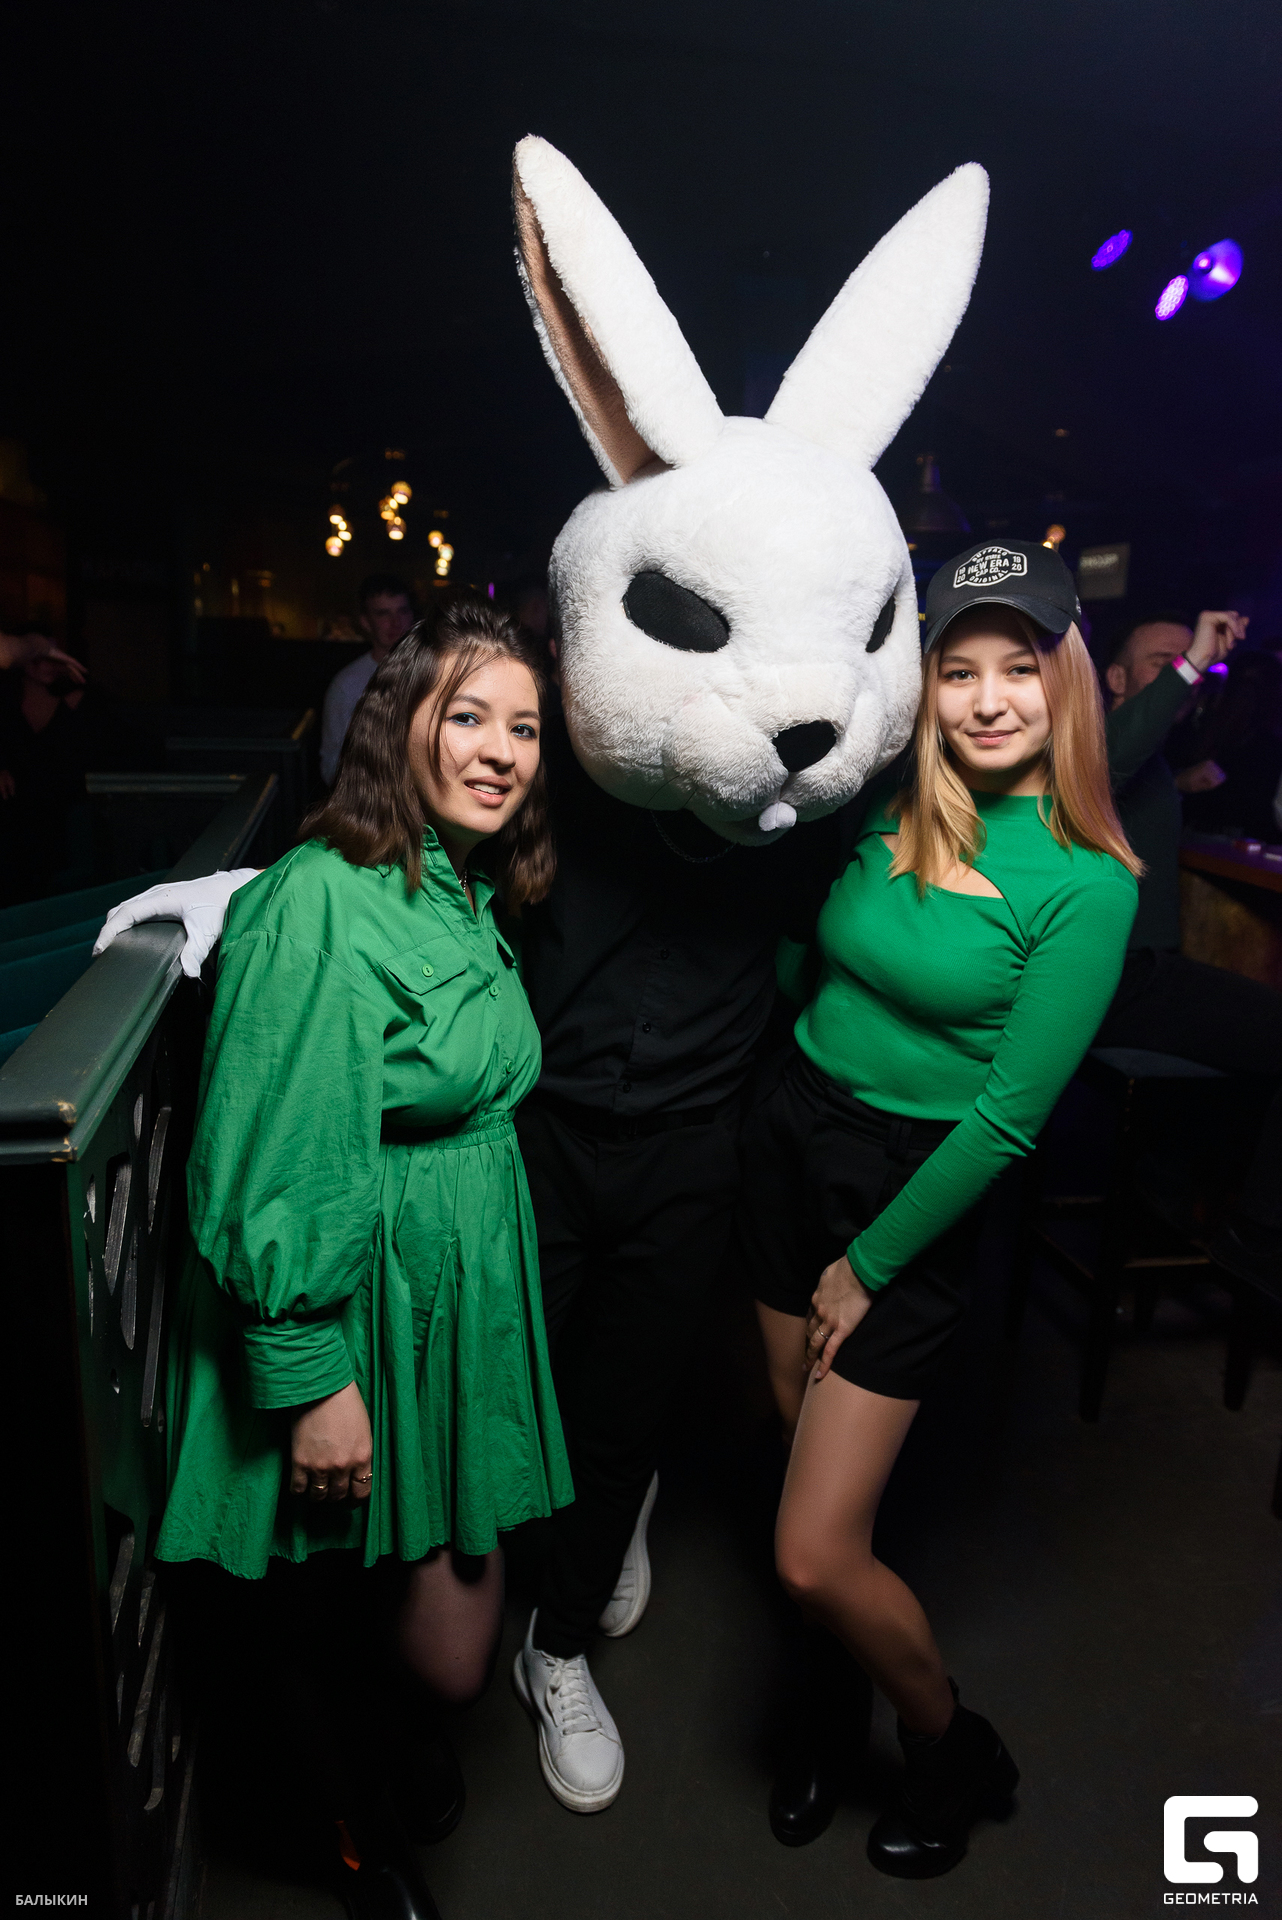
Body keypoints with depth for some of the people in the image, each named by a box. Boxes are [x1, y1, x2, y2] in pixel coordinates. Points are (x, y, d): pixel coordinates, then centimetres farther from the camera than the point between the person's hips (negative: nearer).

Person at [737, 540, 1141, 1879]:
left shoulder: (1083, 881, -14)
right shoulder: (888, 814, 1)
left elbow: (1009, 1114, -14)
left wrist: (869, 1266, -10)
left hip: (916, 1193, -5)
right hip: (789, 1139, 5)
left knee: (815, 1555, -3)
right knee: (803, 1441, 20)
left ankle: (957, 1751, 30)